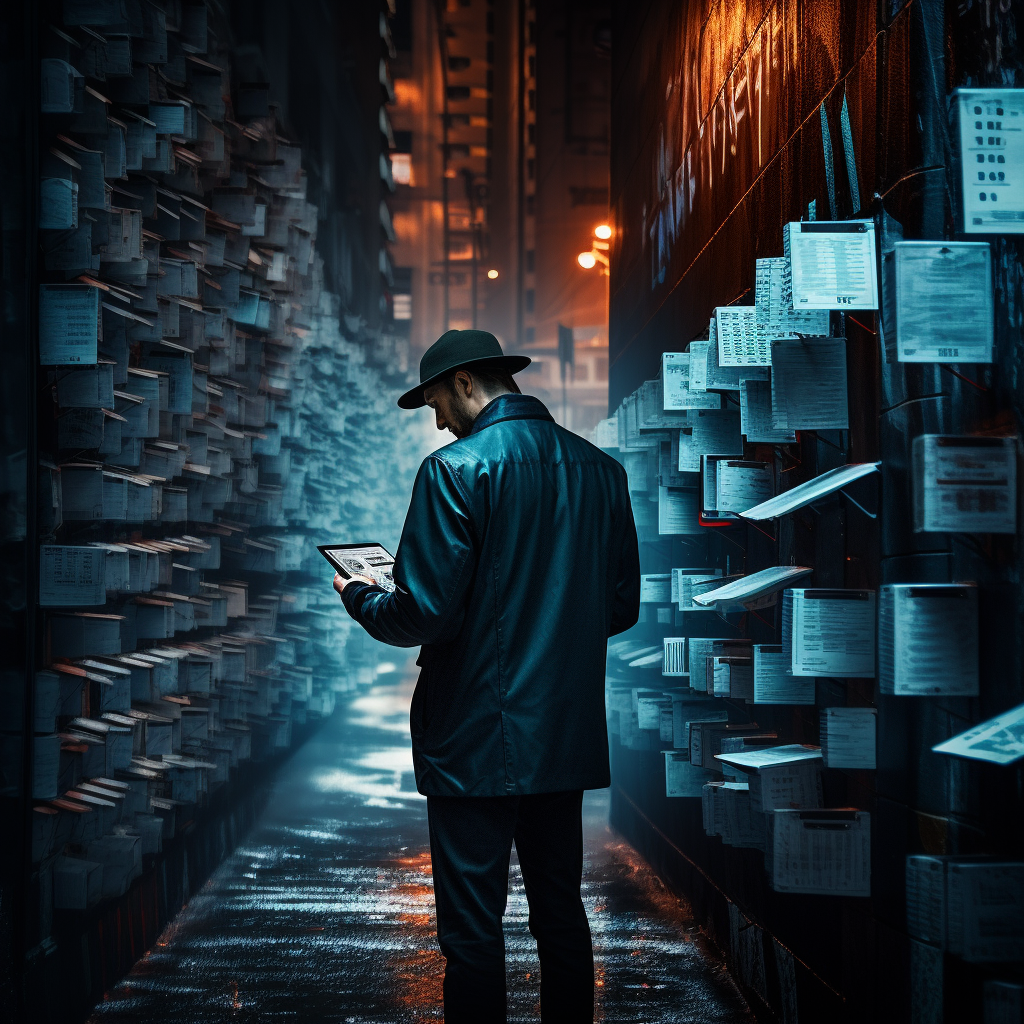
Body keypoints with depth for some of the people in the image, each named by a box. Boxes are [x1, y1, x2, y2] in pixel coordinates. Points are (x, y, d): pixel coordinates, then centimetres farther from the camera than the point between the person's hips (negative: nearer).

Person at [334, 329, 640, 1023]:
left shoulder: (456, 470, -12)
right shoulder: (600, 469, 7)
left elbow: (426, 615, -16)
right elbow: (622, 608, 12)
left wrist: (358, 597, 3)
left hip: (478, 743, -6)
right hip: (570, 736, 7)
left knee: (472, 932, 1)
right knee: (562, 916, 16)